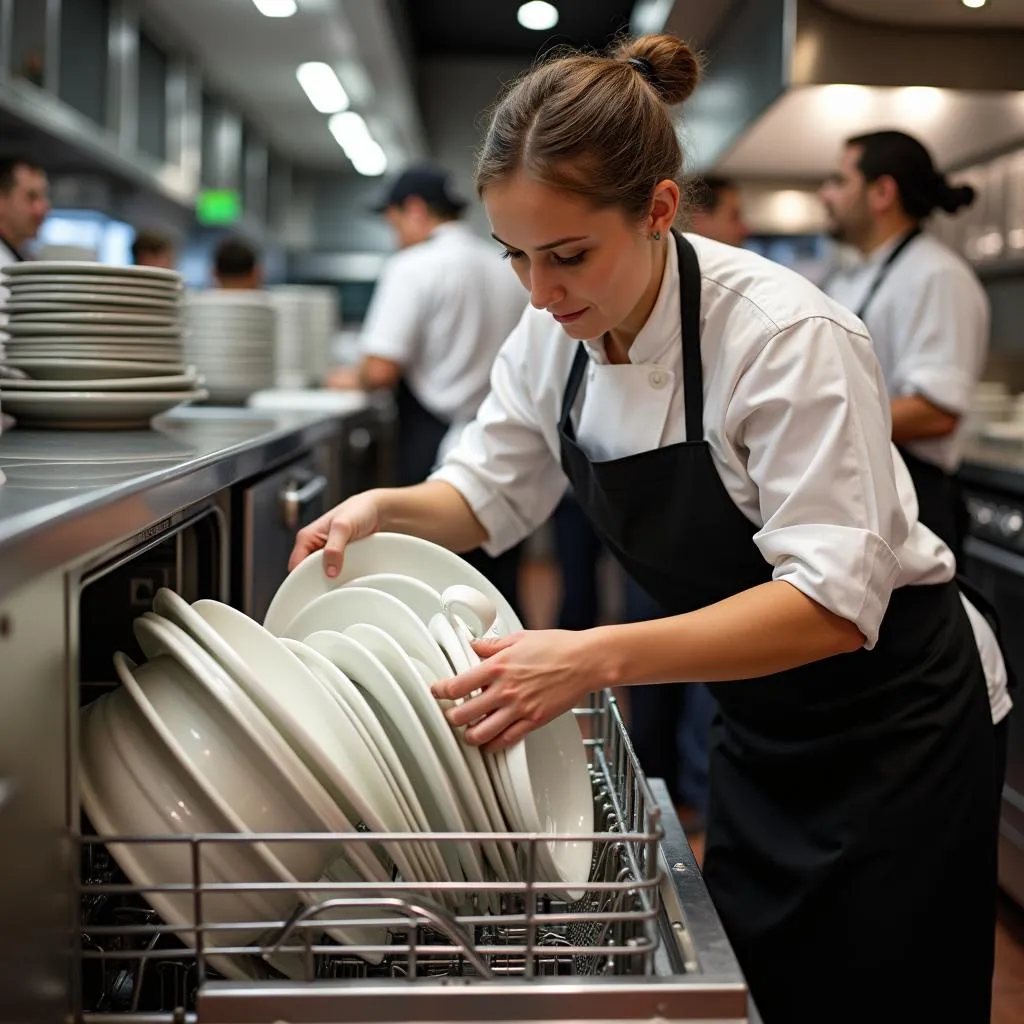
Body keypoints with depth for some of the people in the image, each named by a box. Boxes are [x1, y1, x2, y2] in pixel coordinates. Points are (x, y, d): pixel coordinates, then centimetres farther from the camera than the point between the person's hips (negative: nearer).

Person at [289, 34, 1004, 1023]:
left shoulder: (786, 337, -29)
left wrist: (602, 657, -43)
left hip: (885, 721, -6)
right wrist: (384, 510, -16)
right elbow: (489, 494, 5)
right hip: (757, 727, 6)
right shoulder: (554, 333, -8)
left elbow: (833, 600, -33)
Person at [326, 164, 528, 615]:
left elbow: (382, 370, -15)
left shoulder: (413, 267, -8)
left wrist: (354, 378, 6)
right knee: (500, 592, 12)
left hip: (437, 450, -6)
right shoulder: (510, 271, 12)